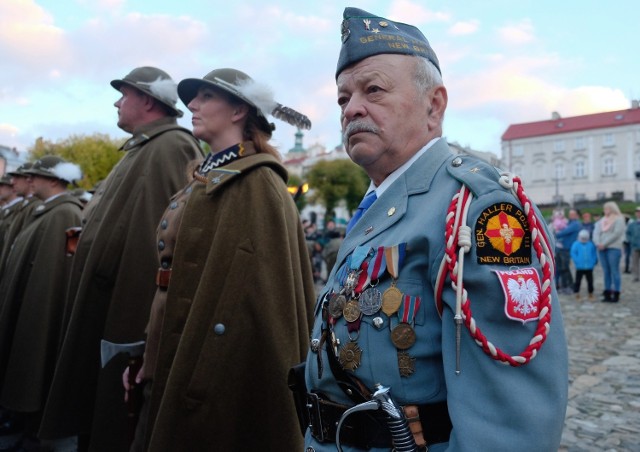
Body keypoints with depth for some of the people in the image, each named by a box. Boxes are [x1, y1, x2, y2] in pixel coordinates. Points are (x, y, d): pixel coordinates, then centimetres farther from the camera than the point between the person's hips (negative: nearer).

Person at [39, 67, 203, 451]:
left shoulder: (172, 147, -15)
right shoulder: (144, 149, 18)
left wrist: (133, 331, -26)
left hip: (130, 310, -10)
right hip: (106, 304, 10)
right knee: (95, 412, 20)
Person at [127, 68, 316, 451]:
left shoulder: (256, 184, -14)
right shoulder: (207, 181, 13)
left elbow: (257, 291, -21)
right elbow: (177, 278, 14)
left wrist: (204, 383, -21)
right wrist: (150, 360, 11)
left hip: (215, 373, -8)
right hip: (177, 367, 9)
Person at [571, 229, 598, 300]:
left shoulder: (591, 244, 2)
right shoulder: (576, 244, -5)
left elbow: (594, 253, 10)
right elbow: (573, 253, -5)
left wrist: (594, 262, 0)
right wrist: (576, 261, -13)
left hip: (589, 267, 2)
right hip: (579, 267, -2)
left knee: (590, 281, 10)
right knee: (578, 281, 2)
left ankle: (590, 293, 23)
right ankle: (576, 293, 11)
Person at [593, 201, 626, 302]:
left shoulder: (619, 219, 1)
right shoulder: (601, 221, 19)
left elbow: (617, 233, -10)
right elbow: (596, 233, 11)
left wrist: (604, 244, -13)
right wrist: (598, 243, -8)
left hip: (613, 248, -6)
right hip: (601, 249, 6)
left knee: (614, 271, -5)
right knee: (606, 272, 6)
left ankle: (616, 294, -3)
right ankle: (607, 293, 9)